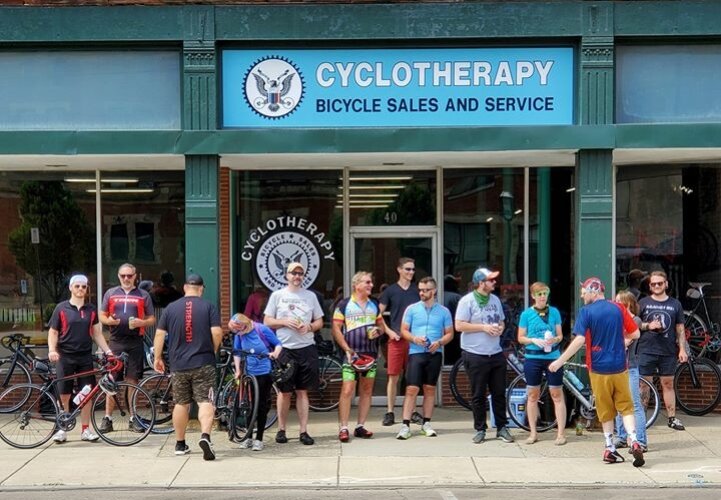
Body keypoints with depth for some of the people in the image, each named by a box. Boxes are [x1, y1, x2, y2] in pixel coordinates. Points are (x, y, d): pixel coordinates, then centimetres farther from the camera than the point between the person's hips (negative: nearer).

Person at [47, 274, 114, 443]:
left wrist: (107, 350, 1)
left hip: (85, 357, 2)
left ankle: (85, 429, 10)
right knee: (64, 395, 1)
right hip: (65, 357, -2)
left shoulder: (91, 310, 9)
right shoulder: (61, 308, 0)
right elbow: (53, 332, 1)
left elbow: (97, 333, 12)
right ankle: (62, 428, 12)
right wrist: (52, 350, -14)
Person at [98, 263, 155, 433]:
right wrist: (109, 320, -9)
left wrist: (141, 323, -11)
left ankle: (133, 418, 10)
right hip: (116, 342, 1)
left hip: (135, 342, -1)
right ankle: (107, 418, 7)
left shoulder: (143, 295, 9)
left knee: (132, 380, 2)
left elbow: (152, 319, 10)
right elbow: (102, 316, 14)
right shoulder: (110, 294, 12)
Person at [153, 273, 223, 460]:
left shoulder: (171, 308, 5)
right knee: (205, 402, -4)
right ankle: (205, 435, -27)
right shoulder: (208, 307, -2)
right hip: (203, 364, -2)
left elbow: (159, 334, 4)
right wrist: (213, 351, 8)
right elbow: (217, 333, -9)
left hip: (178, 365, 2)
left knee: (181, 403, 13)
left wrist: (157, 357, 13)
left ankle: (180, 444, 20)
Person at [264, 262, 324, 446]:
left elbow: (319, 321, 14)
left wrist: (309, 326, -7)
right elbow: (267, 321, 6)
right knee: (284, 392, 4)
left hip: (306, 348, 2)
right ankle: (281, 430, 15)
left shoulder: (310, 296, 11)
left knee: (302, 391, 5)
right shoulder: (277, 295, 6)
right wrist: (284, 322, -11)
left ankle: (304, 431, 8)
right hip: (284, 349, -2)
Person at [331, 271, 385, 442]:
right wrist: (347, 349, -13)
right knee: (347, 390, -11)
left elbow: (381, 325, 21)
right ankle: (343, 428, -8)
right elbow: (336, 329, -5)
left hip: (371, 353, 5)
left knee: (366, 391, 7)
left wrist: (378, 331, -3)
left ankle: (360, 427, 14)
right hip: (352, 354, -5)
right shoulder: (344, 304, -2)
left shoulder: (374, 305, 14)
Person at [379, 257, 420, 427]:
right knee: (393, 376, -1)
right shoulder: (390, 291, 4)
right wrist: (389, 331, -6)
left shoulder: (417, 290, 9)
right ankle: (390, 412, 5)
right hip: (396, 339, -2)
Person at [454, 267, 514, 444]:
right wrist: (483, 327, -16)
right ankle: (480, 429, 13)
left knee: (499, 393, 7)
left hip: (496, 354, 5)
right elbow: (459, 325, -12)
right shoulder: (467, 301, -7)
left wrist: (500, 328, 0)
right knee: (478, 395, 3)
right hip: (475, 355, -5)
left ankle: (502, 428, 16)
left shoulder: (495, 300, 12)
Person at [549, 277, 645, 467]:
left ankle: (610, 449, 13)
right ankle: (634, 442, -7)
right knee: (625, 407, 9)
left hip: (598, 368, -2)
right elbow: (635, 334, 5)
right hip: (619, 367, 2)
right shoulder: (618, 308, 2)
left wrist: (560, 361, -14)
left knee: (605, 411, 10)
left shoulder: (586, 312, -9)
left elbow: (579, 340, -18)